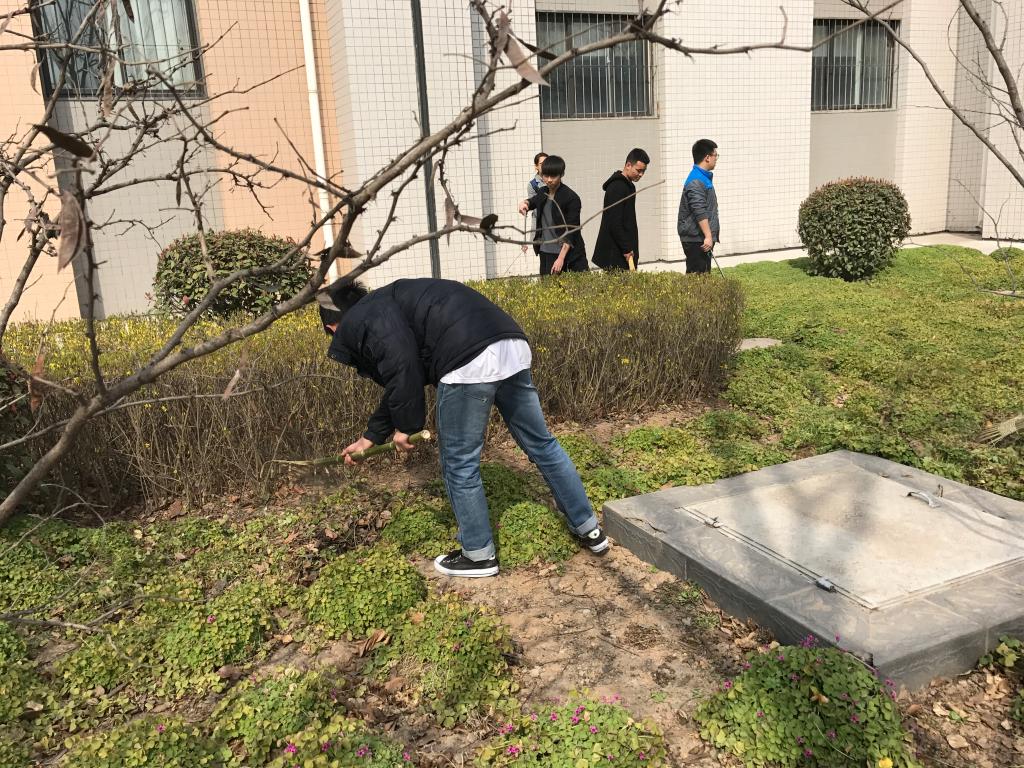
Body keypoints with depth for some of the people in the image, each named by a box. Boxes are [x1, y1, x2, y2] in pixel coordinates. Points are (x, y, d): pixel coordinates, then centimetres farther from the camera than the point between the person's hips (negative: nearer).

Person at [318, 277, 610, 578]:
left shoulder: (358, 322, 7)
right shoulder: (382, 307, 36)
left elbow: (402, 367, -12)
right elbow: (399, 385, 42)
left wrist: (404, 426, 2)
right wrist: (370, 437, 51)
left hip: (470, 362, -10)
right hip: (511, 347, 10)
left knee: (460, 464, 9)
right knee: (541, 443, 19)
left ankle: (480, 555, 25)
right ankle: (589, 529, 32)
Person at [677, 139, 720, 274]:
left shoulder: (703, 178, 19)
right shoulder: (696, 181, -16)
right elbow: (700, 212, -23)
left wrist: (709, 236, 30)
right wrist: (708, 236, -26)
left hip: (702, 239, 11)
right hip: (696, 240, -11)